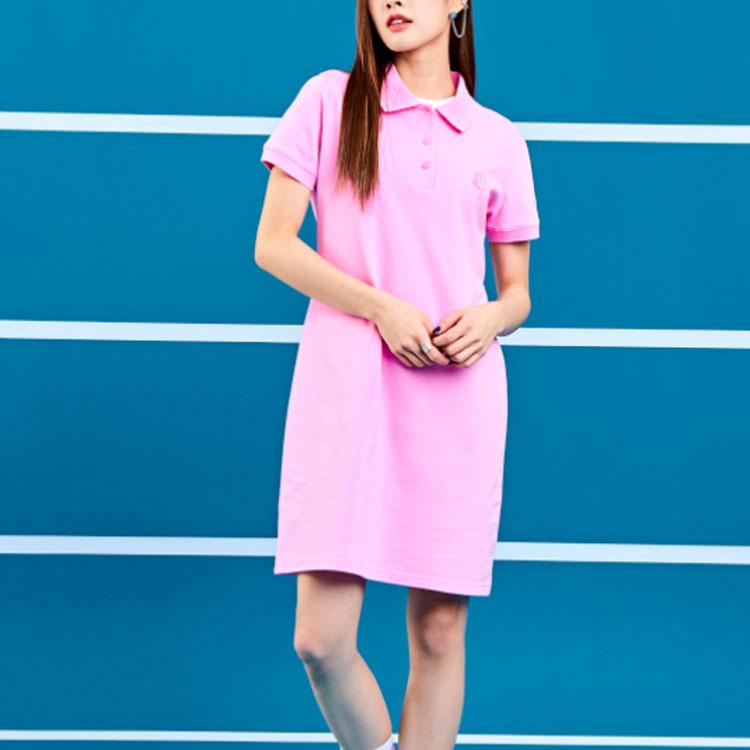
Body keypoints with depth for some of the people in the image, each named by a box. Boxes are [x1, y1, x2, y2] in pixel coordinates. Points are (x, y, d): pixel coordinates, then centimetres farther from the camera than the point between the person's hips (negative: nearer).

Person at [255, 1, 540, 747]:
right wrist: (381, 308, -11)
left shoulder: (499, 139, 12)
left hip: (457, 396, 2)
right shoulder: (330, 100, 7)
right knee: (321, 638, -8)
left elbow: (517, 293, 17)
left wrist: (491, 318, -7)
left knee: (440, 631, 3)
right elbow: (272, 244, 1)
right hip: (346, 384, -1)